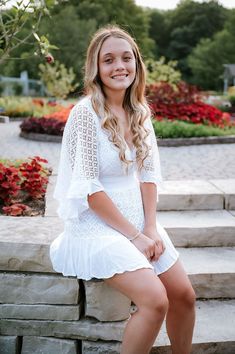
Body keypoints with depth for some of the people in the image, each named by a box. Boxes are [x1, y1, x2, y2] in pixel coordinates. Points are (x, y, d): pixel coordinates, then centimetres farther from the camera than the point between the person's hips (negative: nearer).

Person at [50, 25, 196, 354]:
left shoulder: (140, 111, 5)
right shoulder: (86, 112, -16)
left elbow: (148, 174, 6)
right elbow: (88, 188, -18)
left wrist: (151, 227, -6)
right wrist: (134, 236, -15)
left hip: (138, 218, 7)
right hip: (96, 224, -6)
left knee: (184, 295, 2)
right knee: (156, 300, -20)